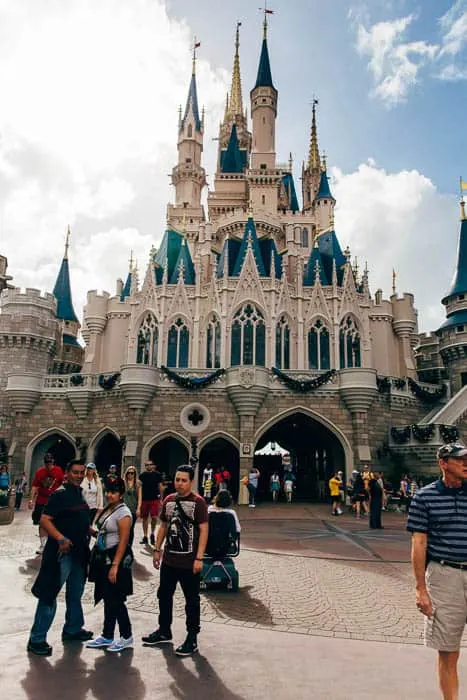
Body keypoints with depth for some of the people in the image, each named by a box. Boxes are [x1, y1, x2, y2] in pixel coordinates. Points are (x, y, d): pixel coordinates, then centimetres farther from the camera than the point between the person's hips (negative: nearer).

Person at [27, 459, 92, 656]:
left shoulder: (80, 493, 9)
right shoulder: (60, 493, -16)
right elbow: (45, 520, -22)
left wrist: (90, 531, 9)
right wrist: (61, 538, -30)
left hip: (79, 551, 9)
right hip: (62, 551, -9)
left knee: (75, 593, 20)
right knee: (49, 595, 0)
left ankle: (73, 629, 36)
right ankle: (37, 639, 13)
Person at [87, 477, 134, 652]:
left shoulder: (123, 513, -16)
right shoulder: (107, 509, 9)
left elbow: (123, 541, -19)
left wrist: (115, 565, -21)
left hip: (115, 558, -8)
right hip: (103, 558, 8)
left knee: (115, 600, 0)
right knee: (108, 599, 16)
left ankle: (127, 637, 16)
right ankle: (107, 636, 28)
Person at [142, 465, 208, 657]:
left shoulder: (198, 502, -12)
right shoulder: (169, 500, 5)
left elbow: (203, 530, -14)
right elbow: (163, 526, 14)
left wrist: (199, 558, -18)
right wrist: (157, 549, 11)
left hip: (189, 562, -6)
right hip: (169, 559, 6)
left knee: (191, 600, 7)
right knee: (164, 595, 19)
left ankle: (192, 639, 21)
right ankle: (164, 631, 38)